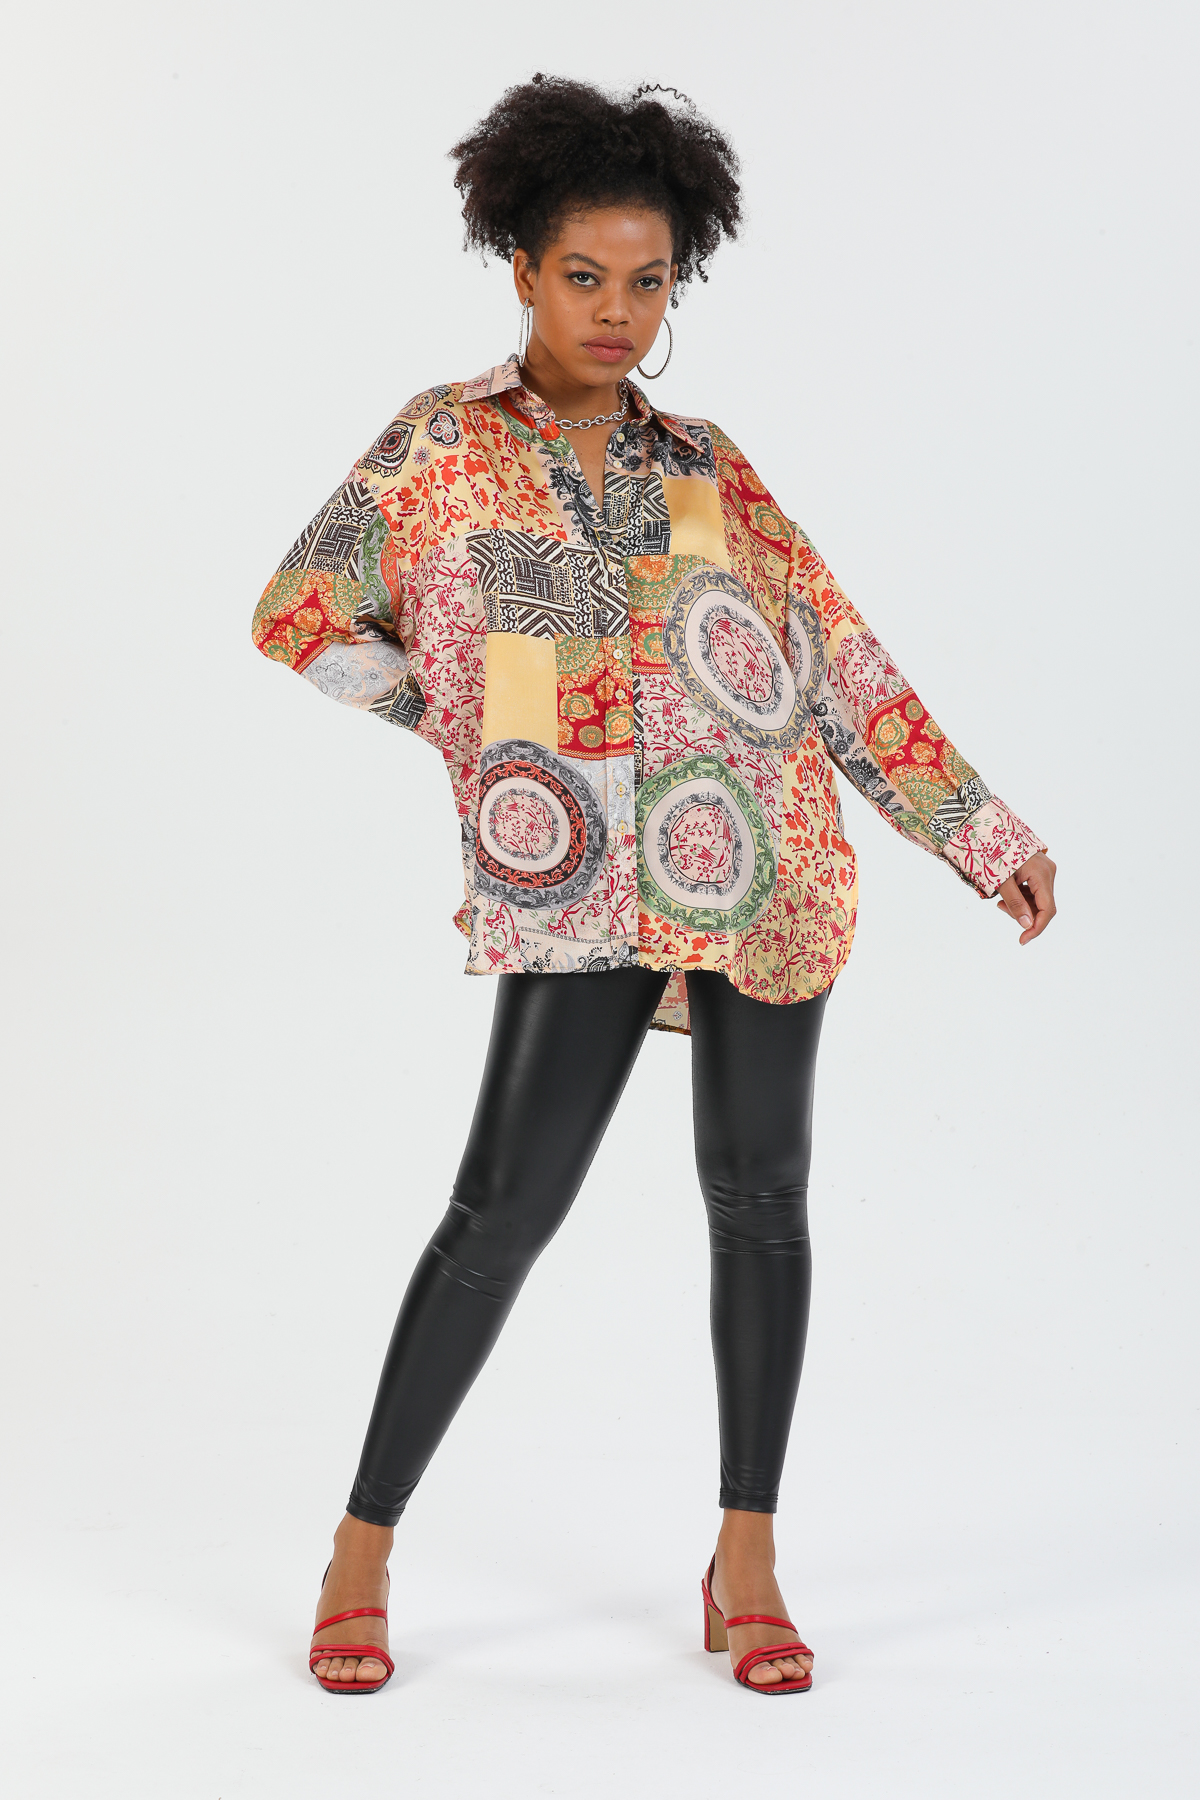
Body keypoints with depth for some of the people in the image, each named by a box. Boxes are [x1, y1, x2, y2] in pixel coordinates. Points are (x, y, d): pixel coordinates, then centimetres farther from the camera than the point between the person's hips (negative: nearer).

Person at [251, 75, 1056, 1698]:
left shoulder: (705, 464, 14)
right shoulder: (441, 445, 8)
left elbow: (843, 657, 15)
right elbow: (297, 621, 7)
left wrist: (982, 833, 13)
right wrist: (478, 725, 3)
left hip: (770, 869, 3)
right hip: (584, 890, -3)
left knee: (759, 1190, 3)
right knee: (509, 1199, -9)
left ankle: (747, 1555, 18)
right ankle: (364, 1547, 8)